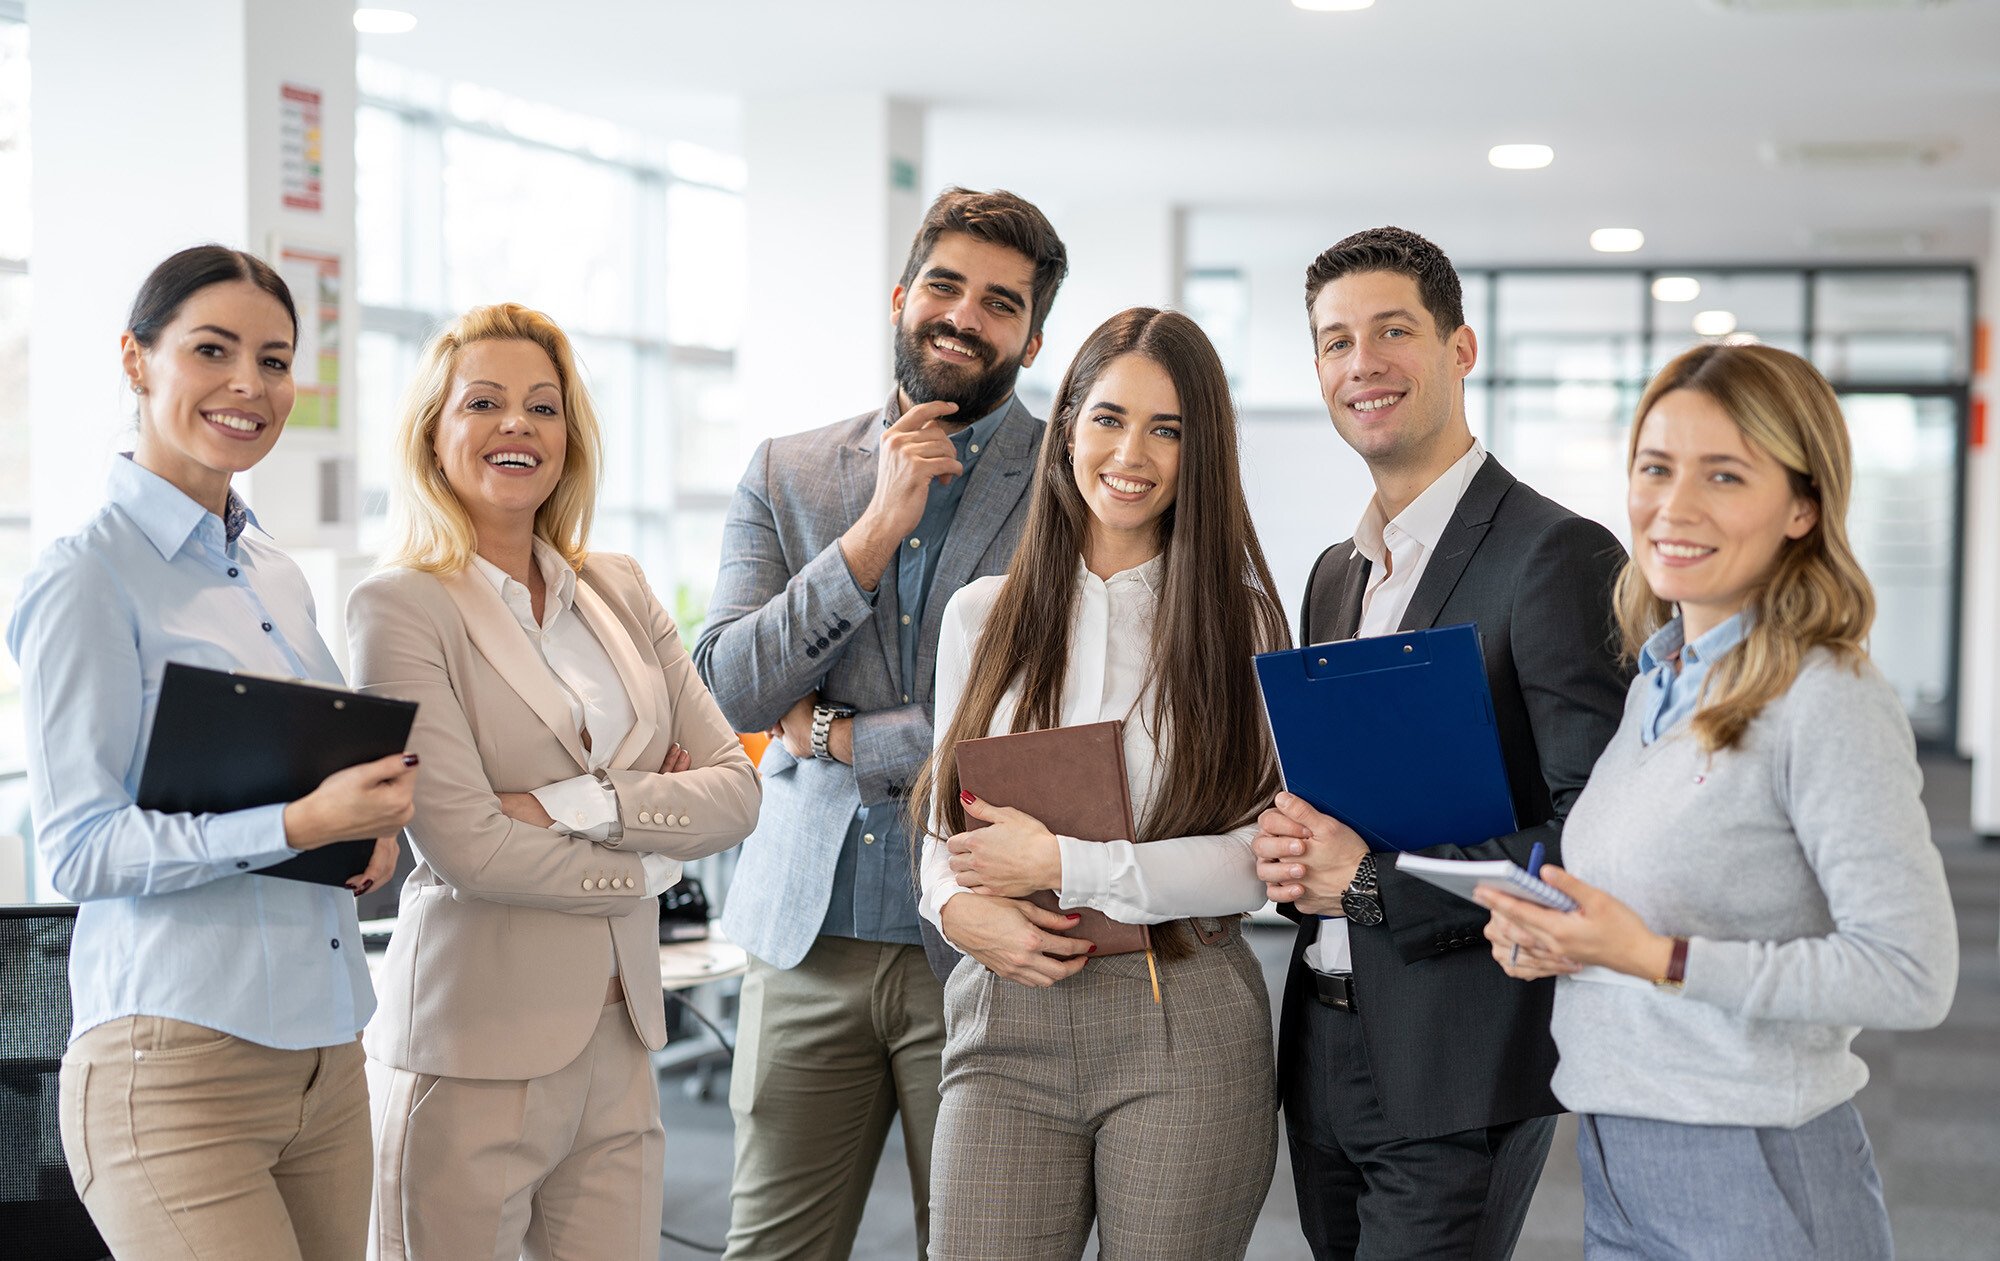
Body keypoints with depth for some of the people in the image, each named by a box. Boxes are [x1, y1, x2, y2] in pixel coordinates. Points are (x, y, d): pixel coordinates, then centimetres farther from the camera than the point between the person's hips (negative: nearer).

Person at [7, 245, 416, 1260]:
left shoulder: (276, 576, 16)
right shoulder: (87, 579, -7)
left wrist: (369, 817, 1)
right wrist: (299, 824, -22)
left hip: (323, 1053, 7)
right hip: (178, 1063, -7)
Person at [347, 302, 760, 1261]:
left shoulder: (617, 590, 11)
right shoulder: (402, 606, -6)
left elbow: (735, 789, 3)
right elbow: (464, 846, -15)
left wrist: (572, 804, -12)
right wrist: (647, 860, -3)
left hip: (619, 1044, 5)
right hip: (474, 1058, -5)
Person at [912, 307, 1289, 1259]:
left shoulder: (1238, 619, 2)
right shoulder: (981, 617, 11)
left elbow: (1271, 851, -6)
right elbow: (946, 825, 15)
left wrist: (1066, 864, -11)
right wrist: (960, 908, -8)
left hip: (1185, 1030, -2)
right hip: (1007, 1026, 2)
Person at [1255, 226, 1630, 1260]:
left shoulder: (1558, 556, -12)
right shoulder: (1335, 574, 14)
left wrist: (1375, 875, -18)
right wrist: (1287, 851, -2)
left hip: (1461, 1068, -7)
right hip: (1326, 1056, 8)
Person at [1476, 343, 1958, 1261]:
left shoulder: (1830, 706, -15)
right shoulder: (1654, 685, 8)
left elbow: (1913, 975, -20)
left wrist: (1655, 957, -22)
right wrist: (1544, 938, -2)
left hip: (1754, 1181, -7)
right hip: (1617, 1166, 7)